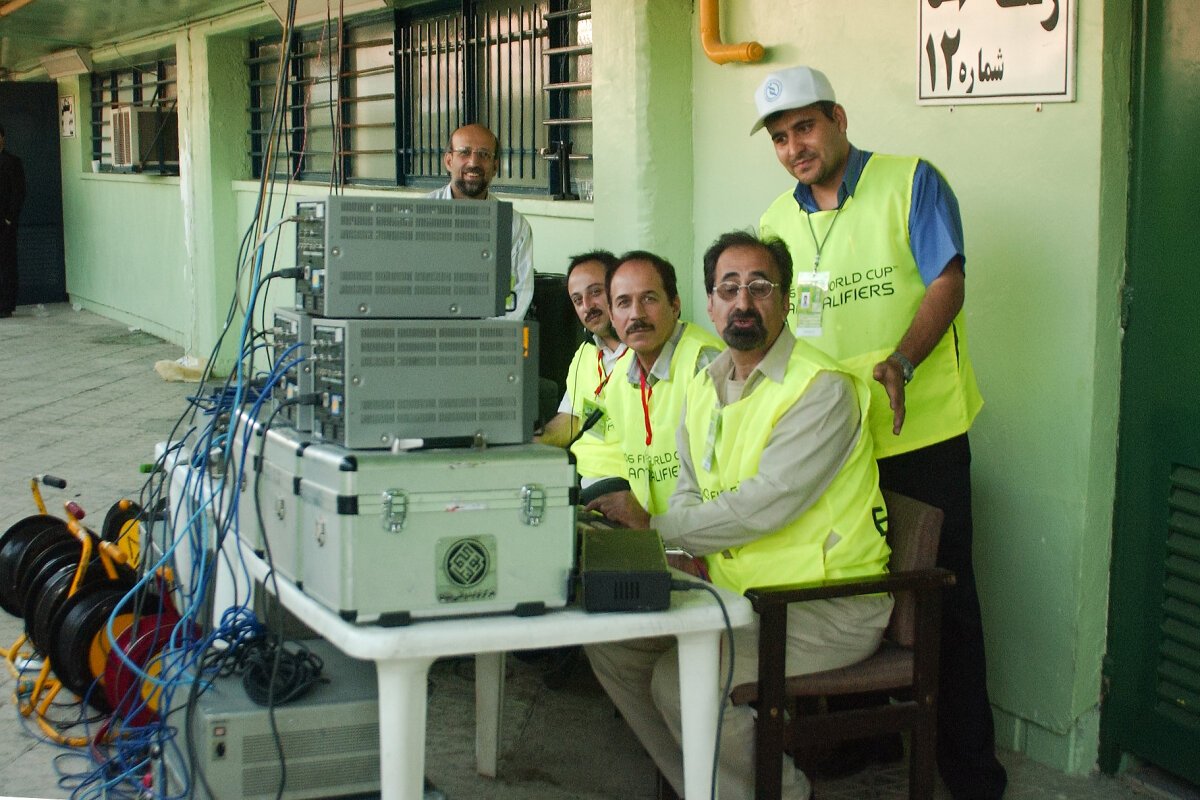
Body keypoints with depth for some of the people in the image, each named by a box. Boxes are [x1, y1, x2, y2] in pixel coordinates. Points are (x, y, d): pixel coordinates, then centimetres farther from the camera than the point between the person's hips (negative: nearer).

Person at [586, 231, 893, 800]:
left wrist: (657, 525, -14)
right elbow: (690, 487, 17)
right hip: (734, 592, 9)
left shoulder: (822, 388, -17)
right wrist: (688, 549, -6)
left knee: (681, 681, -23)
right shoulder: (704, 386, 11)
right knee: (608, 639, 1)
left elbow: (764, 505, -24)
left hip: (829, 606, -8)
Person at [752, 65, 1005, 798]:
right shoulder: (777, 222, 11)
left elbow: (947, 282, -13)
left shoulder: (911, 183, -4)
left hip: (921, 434, -5)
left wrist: (900, 363, -28)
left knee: (942, 596, 2)